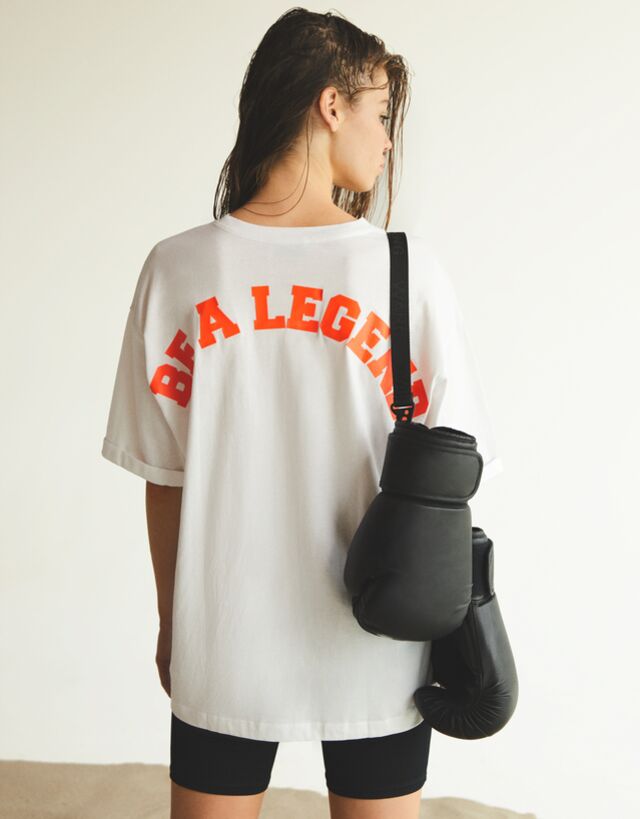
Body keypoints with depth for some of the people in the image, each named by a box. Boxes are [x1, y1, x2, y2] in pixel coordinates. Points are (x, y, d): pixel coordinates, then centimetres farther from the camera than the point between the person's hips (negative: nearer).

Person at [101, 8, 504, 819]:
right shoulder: (407, 269, -13)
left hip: (221, 652, 1)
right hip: (376, 658, 0)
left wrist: (171, 618, 10)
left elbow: (162, 475, -4)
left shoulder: (179, 269, -9)